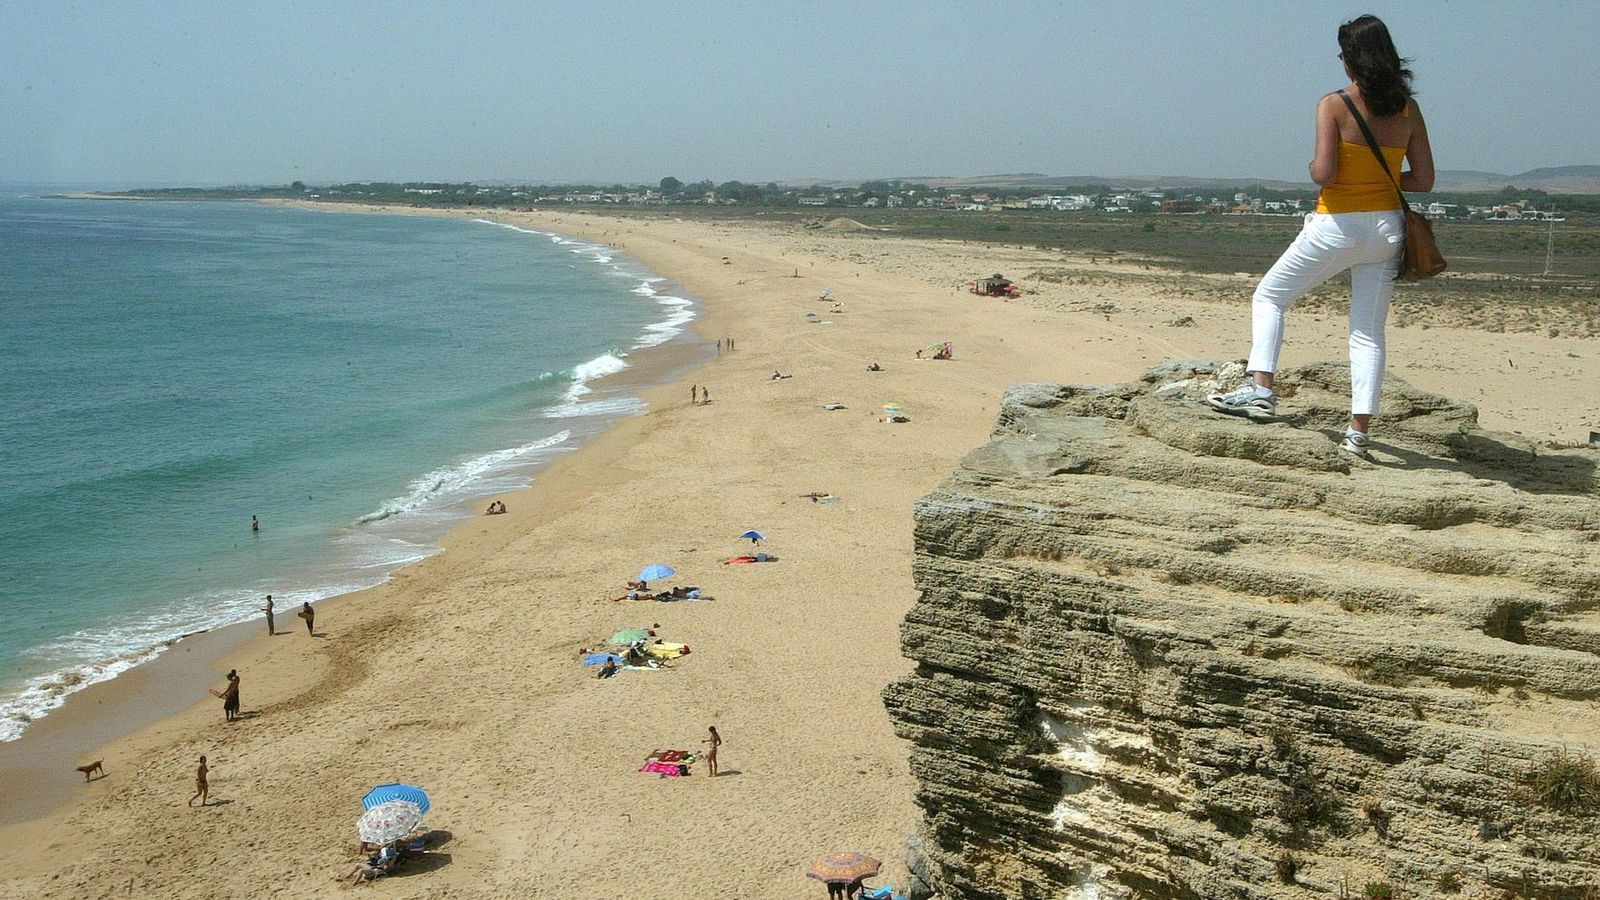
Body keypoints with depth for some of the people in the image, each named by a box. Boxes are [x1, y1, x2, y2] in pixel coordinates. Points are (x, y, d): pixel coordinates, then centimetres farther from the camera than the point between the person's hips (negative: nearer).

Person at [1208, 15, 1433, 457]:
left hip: (1337, 226, -4)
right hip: (1386, 227, 4)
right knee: (1369, 331, 7)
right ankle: (1360, 429, 3)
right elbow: (1424, 180, 5)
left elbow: (1324, 174, -18)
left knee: (1268, 297, 14)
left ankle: (1260, 388, 2)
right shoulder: (1408, 109, 4)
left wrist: (1312, 167, 3)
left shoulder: (1334, 104, -10)